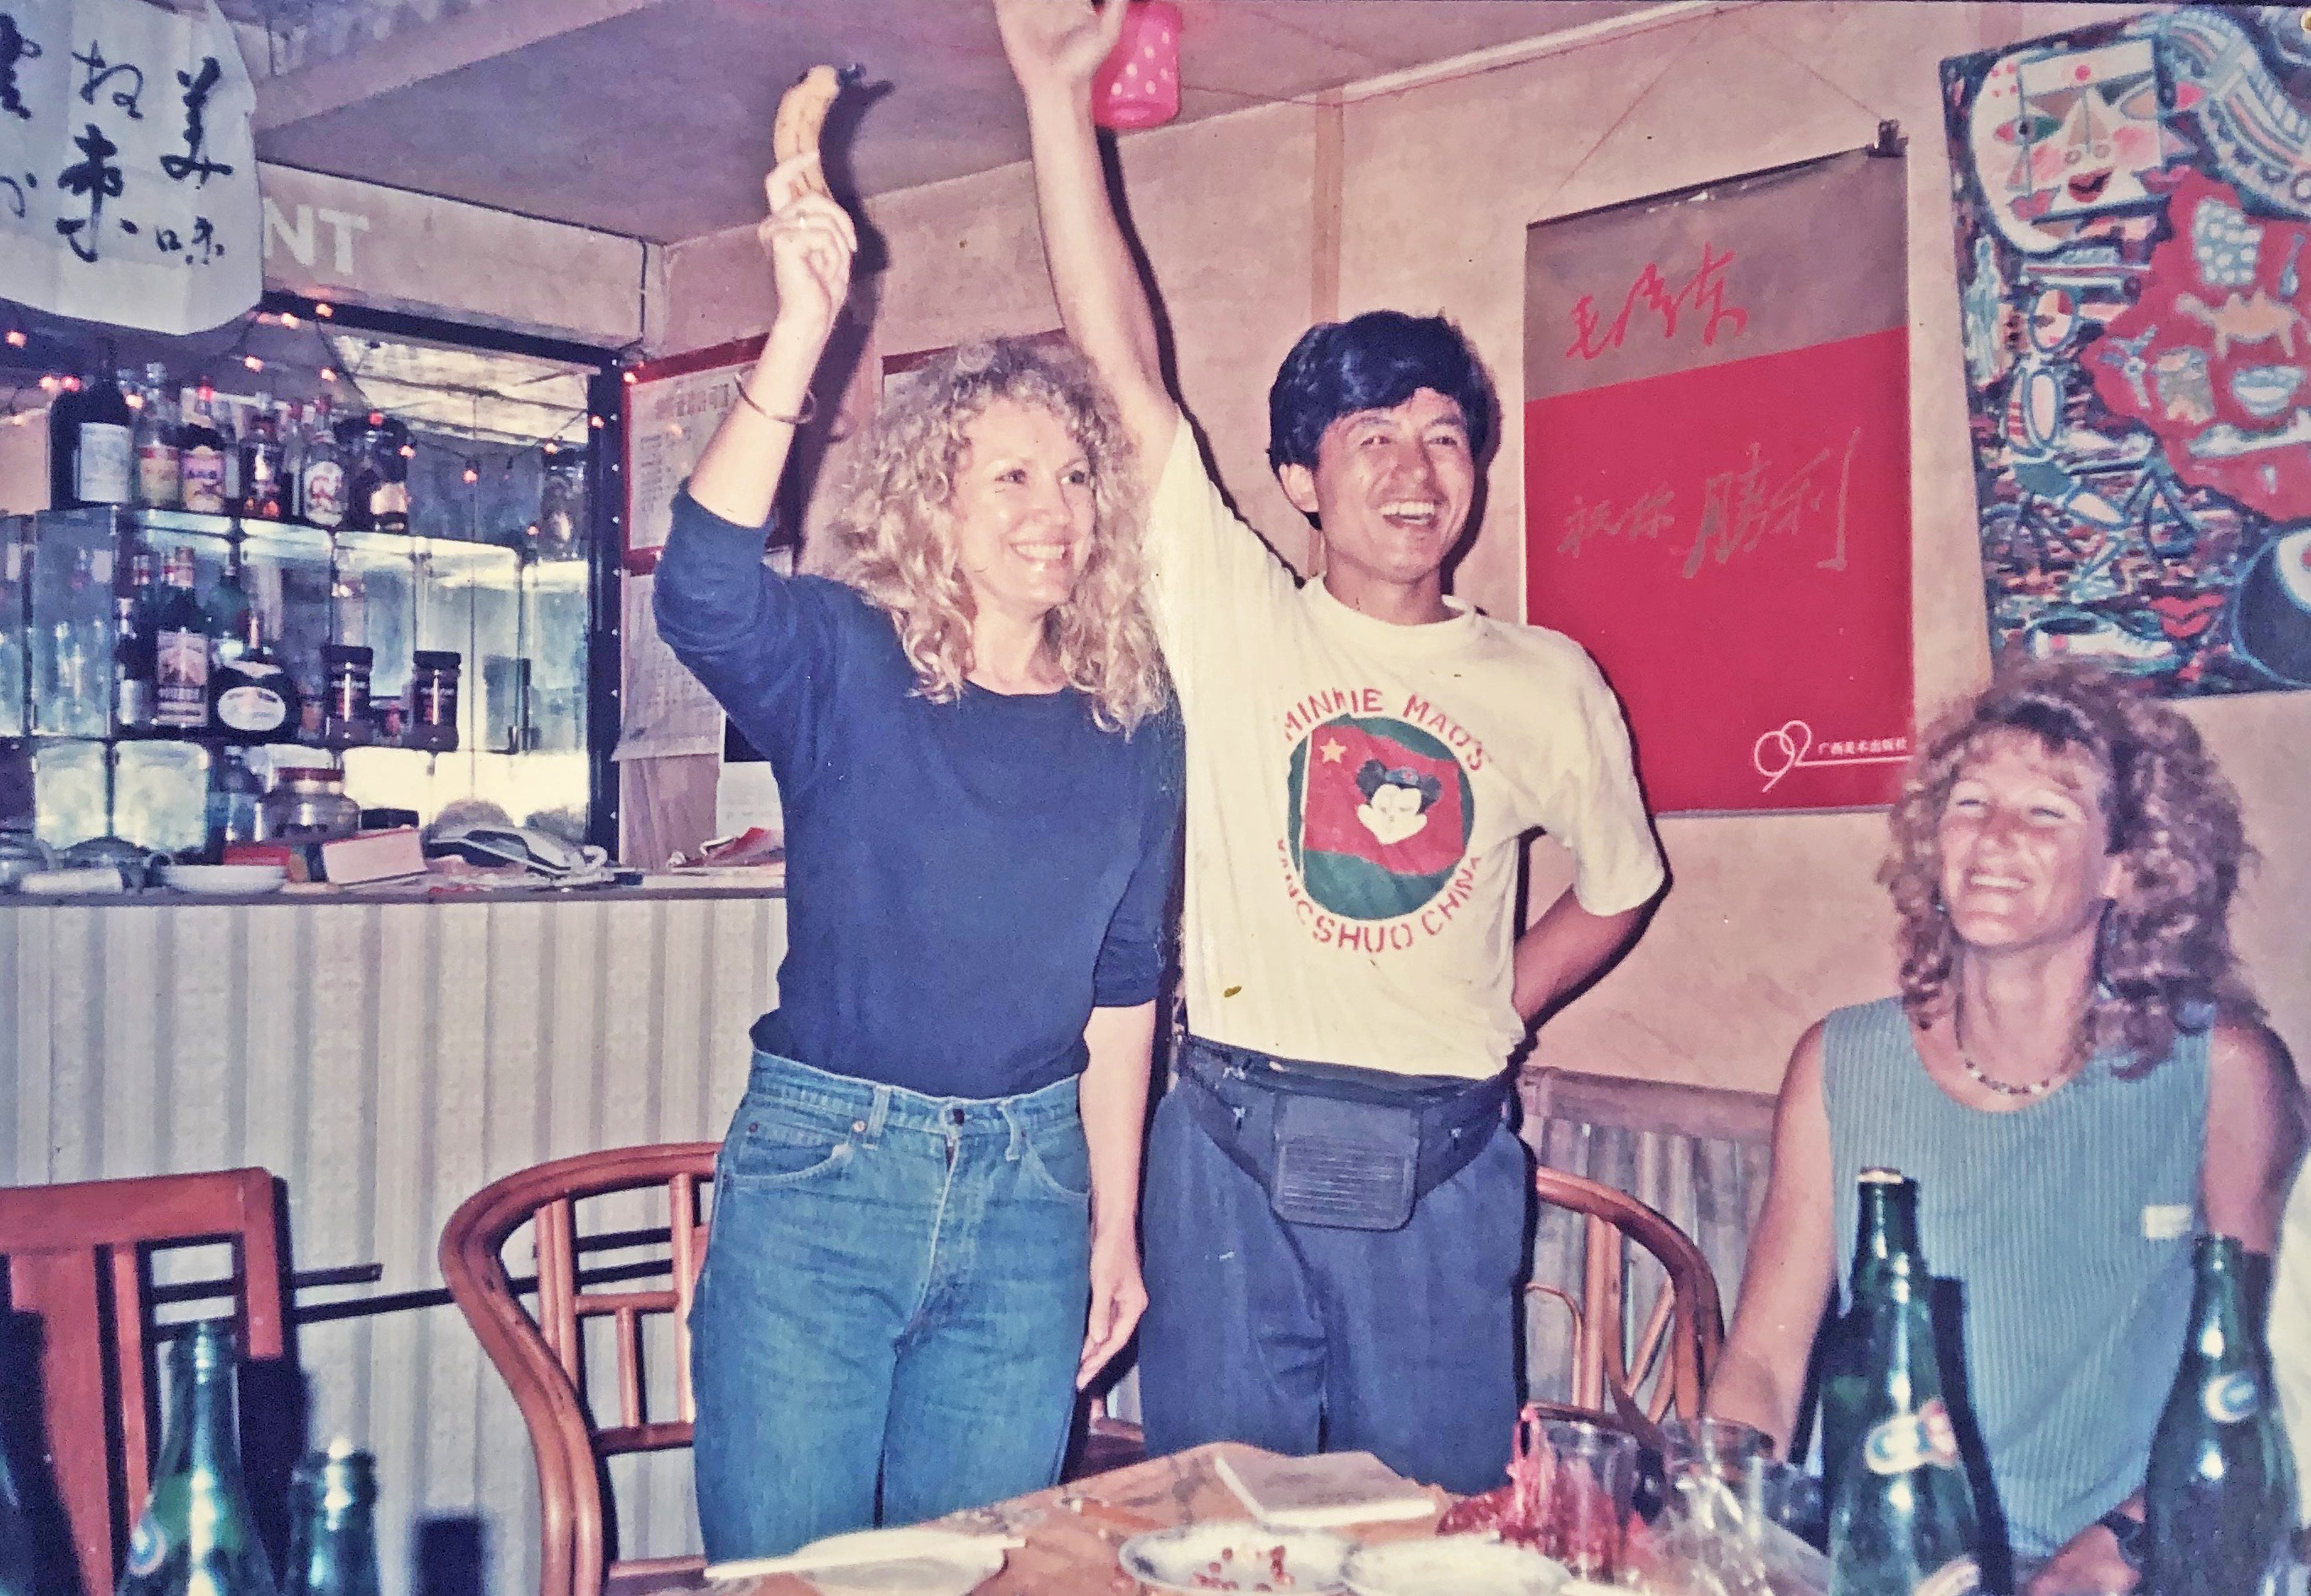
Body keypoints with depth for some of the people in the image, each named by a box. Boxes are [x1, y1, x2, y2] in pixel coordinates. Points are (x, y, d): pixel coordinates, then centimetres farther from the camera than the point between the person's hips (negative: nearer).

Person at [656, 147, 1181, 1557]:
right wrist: (803, 332, -35)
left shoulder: (1131, 724, 4)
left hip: (1027, 1189, 3)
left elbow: (1122, 992, 8)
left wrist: (1114, 1226, 8)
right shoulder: (845, 665, -5)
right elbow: (702, 592, -28)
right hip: (821, 1166, -3)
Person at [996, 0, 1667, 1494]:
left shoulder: (1550, 684, 5)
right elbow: (1123, 358, -6)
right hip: (1231, 1153, -1)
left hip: (1440, 1173, 1)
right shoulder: (1235, 621, 0)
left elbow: (1619, 884, 21)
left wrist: (1478, 1025, 10)